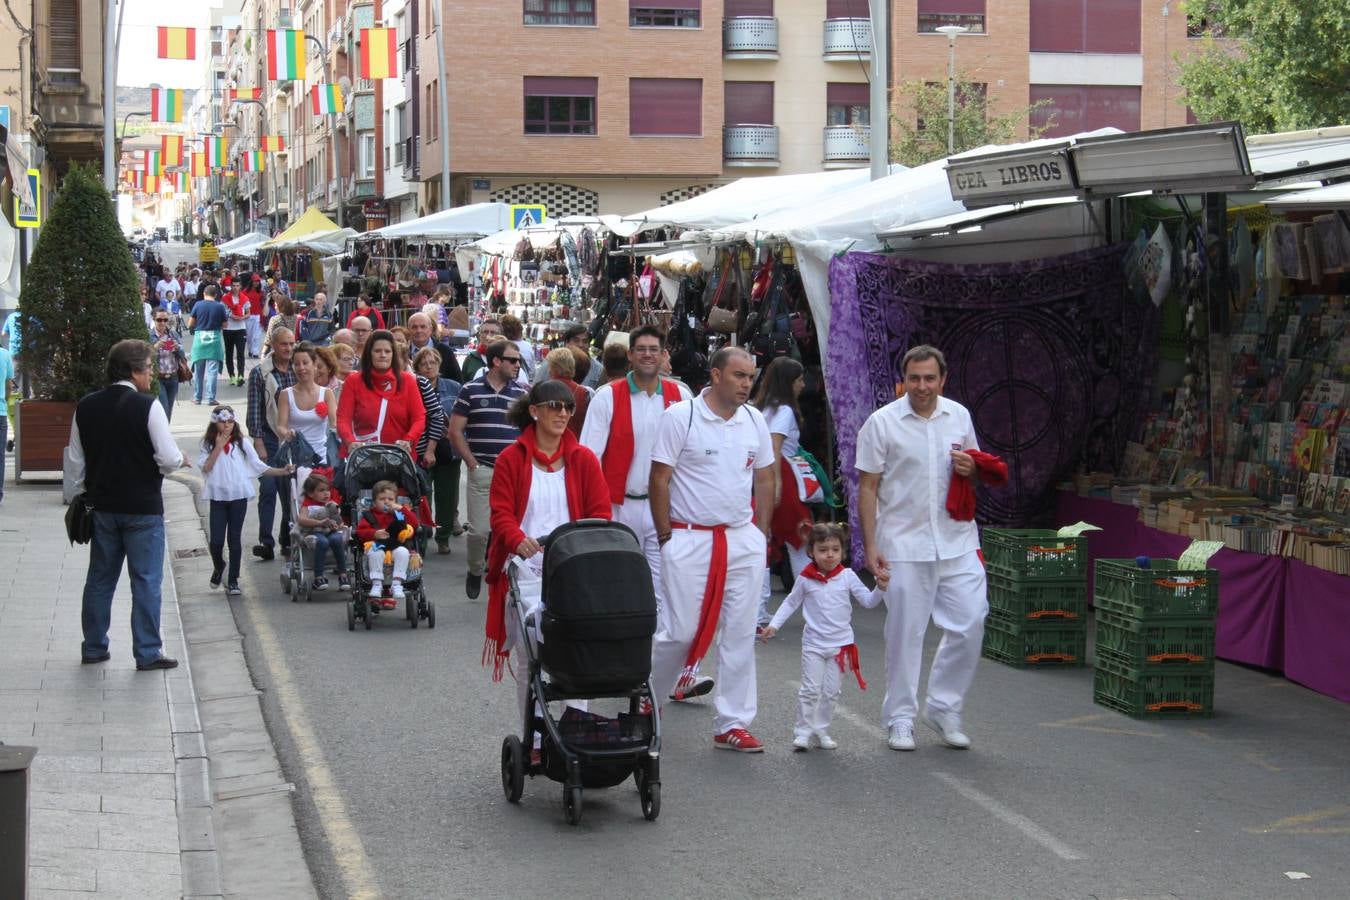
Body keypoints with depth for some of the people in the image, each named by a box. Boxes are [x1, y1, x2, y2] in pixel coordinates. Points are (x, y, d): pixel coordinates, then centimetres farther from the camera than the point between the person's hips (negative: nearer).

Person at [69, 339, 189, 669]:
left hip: (102, 506, 5)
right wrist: (179, 459, 4)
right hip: (143, 507, -5)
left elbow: (76, 460, 8)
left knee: (100, 579, 15)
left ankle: (93, 647, 22)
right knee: (146, 581, 1)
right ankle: (148, 653, 3)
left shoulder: (85, 407, 3)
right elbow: (169, 458, -18)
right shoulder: (148, 406, -15)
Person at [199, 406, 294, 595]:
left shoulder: (242, 443, 4)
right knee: (216, 540, -4)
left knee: (234, 539, 2)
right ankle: (218, 567, 27)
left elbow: (258, 466, 2)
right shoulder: (208, 444, 4)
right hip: (218, 496, 0)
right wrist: (218, 447, -11)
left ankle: (233, 580, 11)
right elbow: (206, 468, -7)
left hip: (238, 496, 0)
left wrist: (282, 472, -8)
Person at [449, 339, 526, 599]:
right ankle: (475, 572, 22)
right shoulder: (470, 390, 1)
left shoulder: (522, 393, 8)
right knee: (478, 530, -1)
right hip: (482, 471, -2)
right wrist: (472, 462, -3)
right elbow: (455, 431, 2)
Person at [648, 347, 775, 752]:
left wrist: (761, 533, 9)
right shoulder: (680, 416, -7)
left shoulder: (754, 420, 9)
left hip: (742, 539, 5)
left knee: (741, 635, 3)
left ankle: (732, 725, 9)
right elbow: (659, 479, -6)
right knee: (680, 631, -4)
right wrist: (666, 537, -7)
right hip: (690, 538, -5)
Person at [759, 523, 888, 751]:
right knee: (811, 689, -6)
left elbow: (867, 601, -1)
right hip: (813, 643, -1)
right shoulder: (805, 579, -3)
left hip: (840, 644, 1)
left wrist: (880, 589, -19)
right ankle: (803, 732, 1)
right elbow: (791, 603, 9)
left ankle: (820, 731, 16)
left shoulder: (847, 576, -3)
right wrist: (774, 625, 2)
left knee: (831, 691, 6)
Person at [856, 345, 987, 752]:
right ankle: (900, 719, 14)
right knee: (905, 632, 2)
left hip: (957, 540, 4)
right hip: (904, 545, -4)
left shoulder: (959, 416, 8)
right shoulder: (882, 422, -4)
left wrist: (970, 470, -3)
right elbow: (867, 488, -3)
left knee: (969, 625, 0)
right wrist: (870, 545, -9)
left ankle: (943, 708, 17)